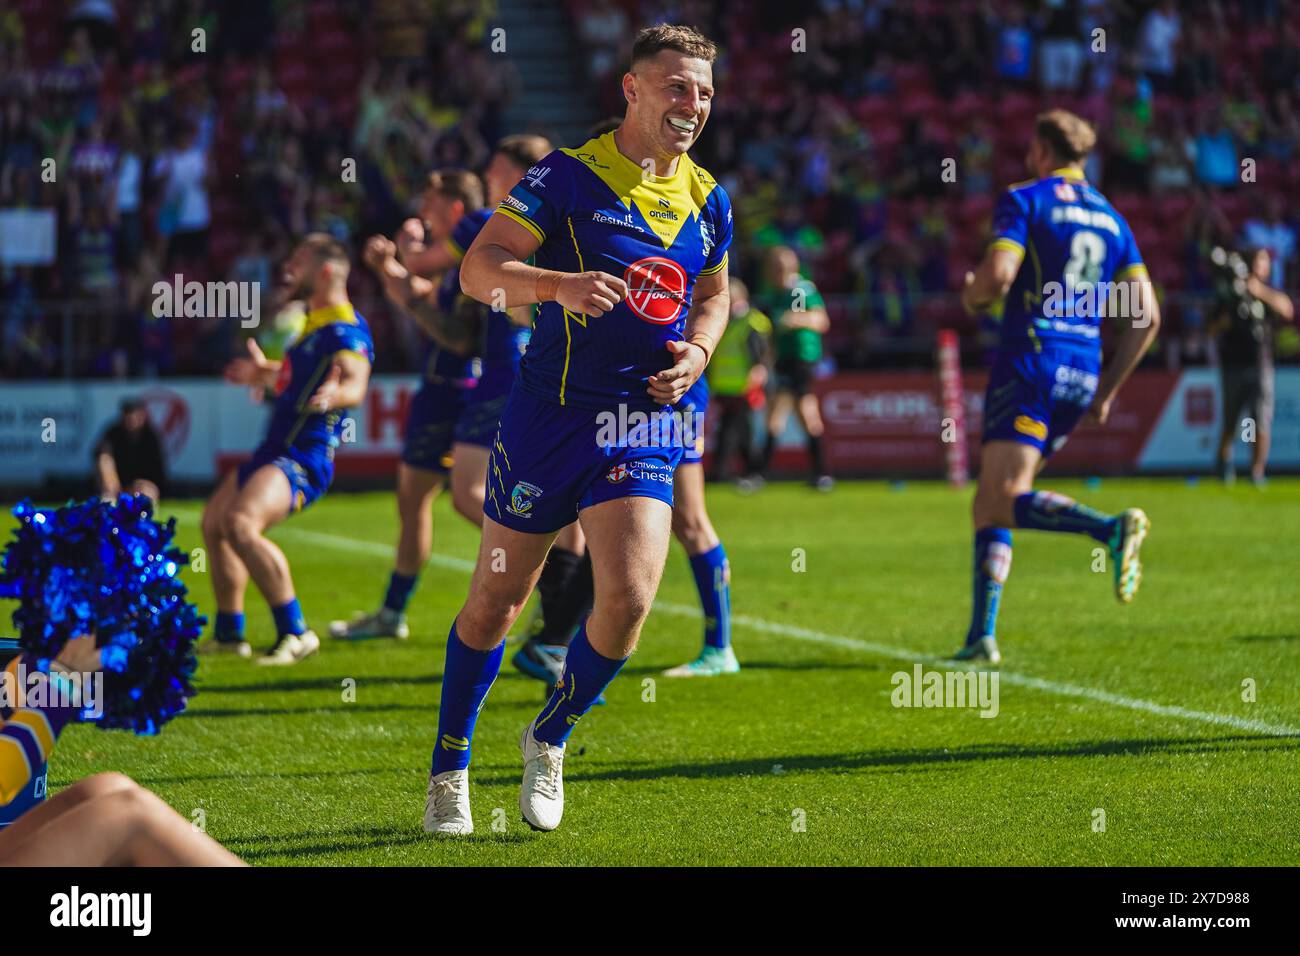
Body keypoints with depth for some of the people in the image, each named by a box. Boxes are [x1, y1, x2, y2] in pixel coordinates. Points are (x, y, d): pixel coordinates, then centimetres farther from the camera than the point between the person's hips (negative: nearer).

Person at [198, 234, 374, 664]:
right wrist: (265, 373, 43)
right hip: (274, 450, 11)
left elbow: (355, 384, -35)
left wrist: (334, 396, -56)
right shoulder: (315, 322, 14)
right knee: (214, 523, 23)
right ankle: (228, 633, 35)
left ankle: (295, 633, -25)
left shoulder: (346, 330, -17)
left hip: (303, 459, -11)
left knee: (241, 523, -31)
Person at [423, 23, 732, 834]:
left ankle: (550, 739, 13)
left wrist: (698, 352, 4)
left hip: (645, 423, 3)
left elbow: (715, 295, 25)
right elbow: (478, 268, -13)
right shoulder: (571, 175, -7)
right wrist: (560, 285, -30)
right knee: (496, 602, 5)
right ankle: (451, 767, 24)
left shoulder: (708, 200, 8)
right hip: (550, 410, -3)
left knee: (629, 597, -13)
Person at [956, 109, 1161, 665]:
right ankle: (982, 637, 6)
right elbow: (1146, 315, 12)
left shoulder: (1024, 200, 0)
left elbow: (997, 274, -16)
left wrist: (972, 297, 8)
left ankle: (1112, 529, -37)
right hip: (1082, 373, 7)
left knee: (1006, 499, -14)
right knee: (990, 504, 13)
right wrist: (1108, 389, 19)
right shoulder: (1110, 218, 17)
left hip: (1030, 359, -7)